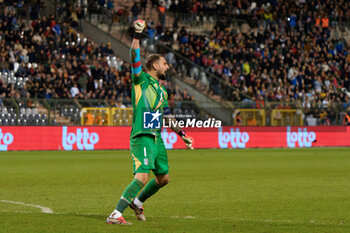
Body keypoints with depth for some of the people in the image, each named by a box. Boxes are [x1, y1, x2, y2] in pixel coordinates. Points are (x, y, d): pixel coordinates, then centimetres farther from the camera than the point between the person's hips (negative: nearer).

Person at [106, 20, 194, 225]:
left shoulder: (162, 91, 21)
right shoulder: (141, 79, 0)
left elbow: (168, 116, 29)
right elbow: (135, 58, -17)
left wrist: (182, 134, 30)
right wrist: (137, 35, -25)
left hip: (157, 138, 8)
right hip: (142, 137, -8)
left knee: (164, 178, 14)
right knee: (143, 176, -21)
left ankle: (138, 202, 36)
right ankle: (116, 215, -21)